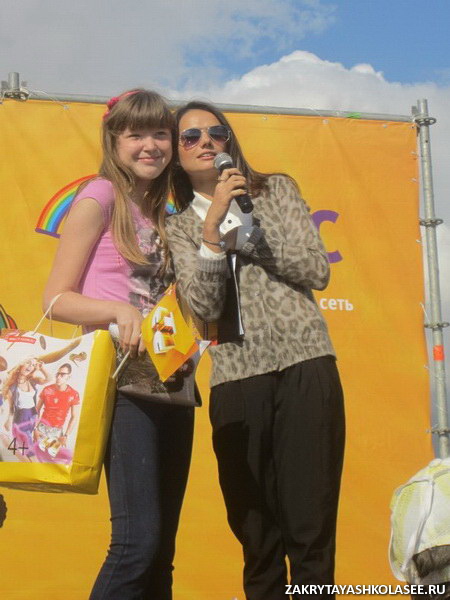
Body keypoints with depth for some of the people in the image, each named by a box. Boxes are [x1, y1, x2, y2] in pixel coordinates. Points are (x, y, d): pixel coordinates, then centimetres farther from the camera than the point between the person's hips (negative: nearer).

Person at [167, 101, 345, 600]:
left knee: (311, 529, -5)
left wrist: (246, 228, -5)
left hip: (305, 366, -1)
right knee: (257, 536, 6)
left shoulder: (277, 190, 12)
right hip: (236, 380, 1)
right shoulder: (180, 226, 12)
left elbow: (317, 271, 1)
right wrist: (213, 226, -13)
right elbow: (203, 305, -3)